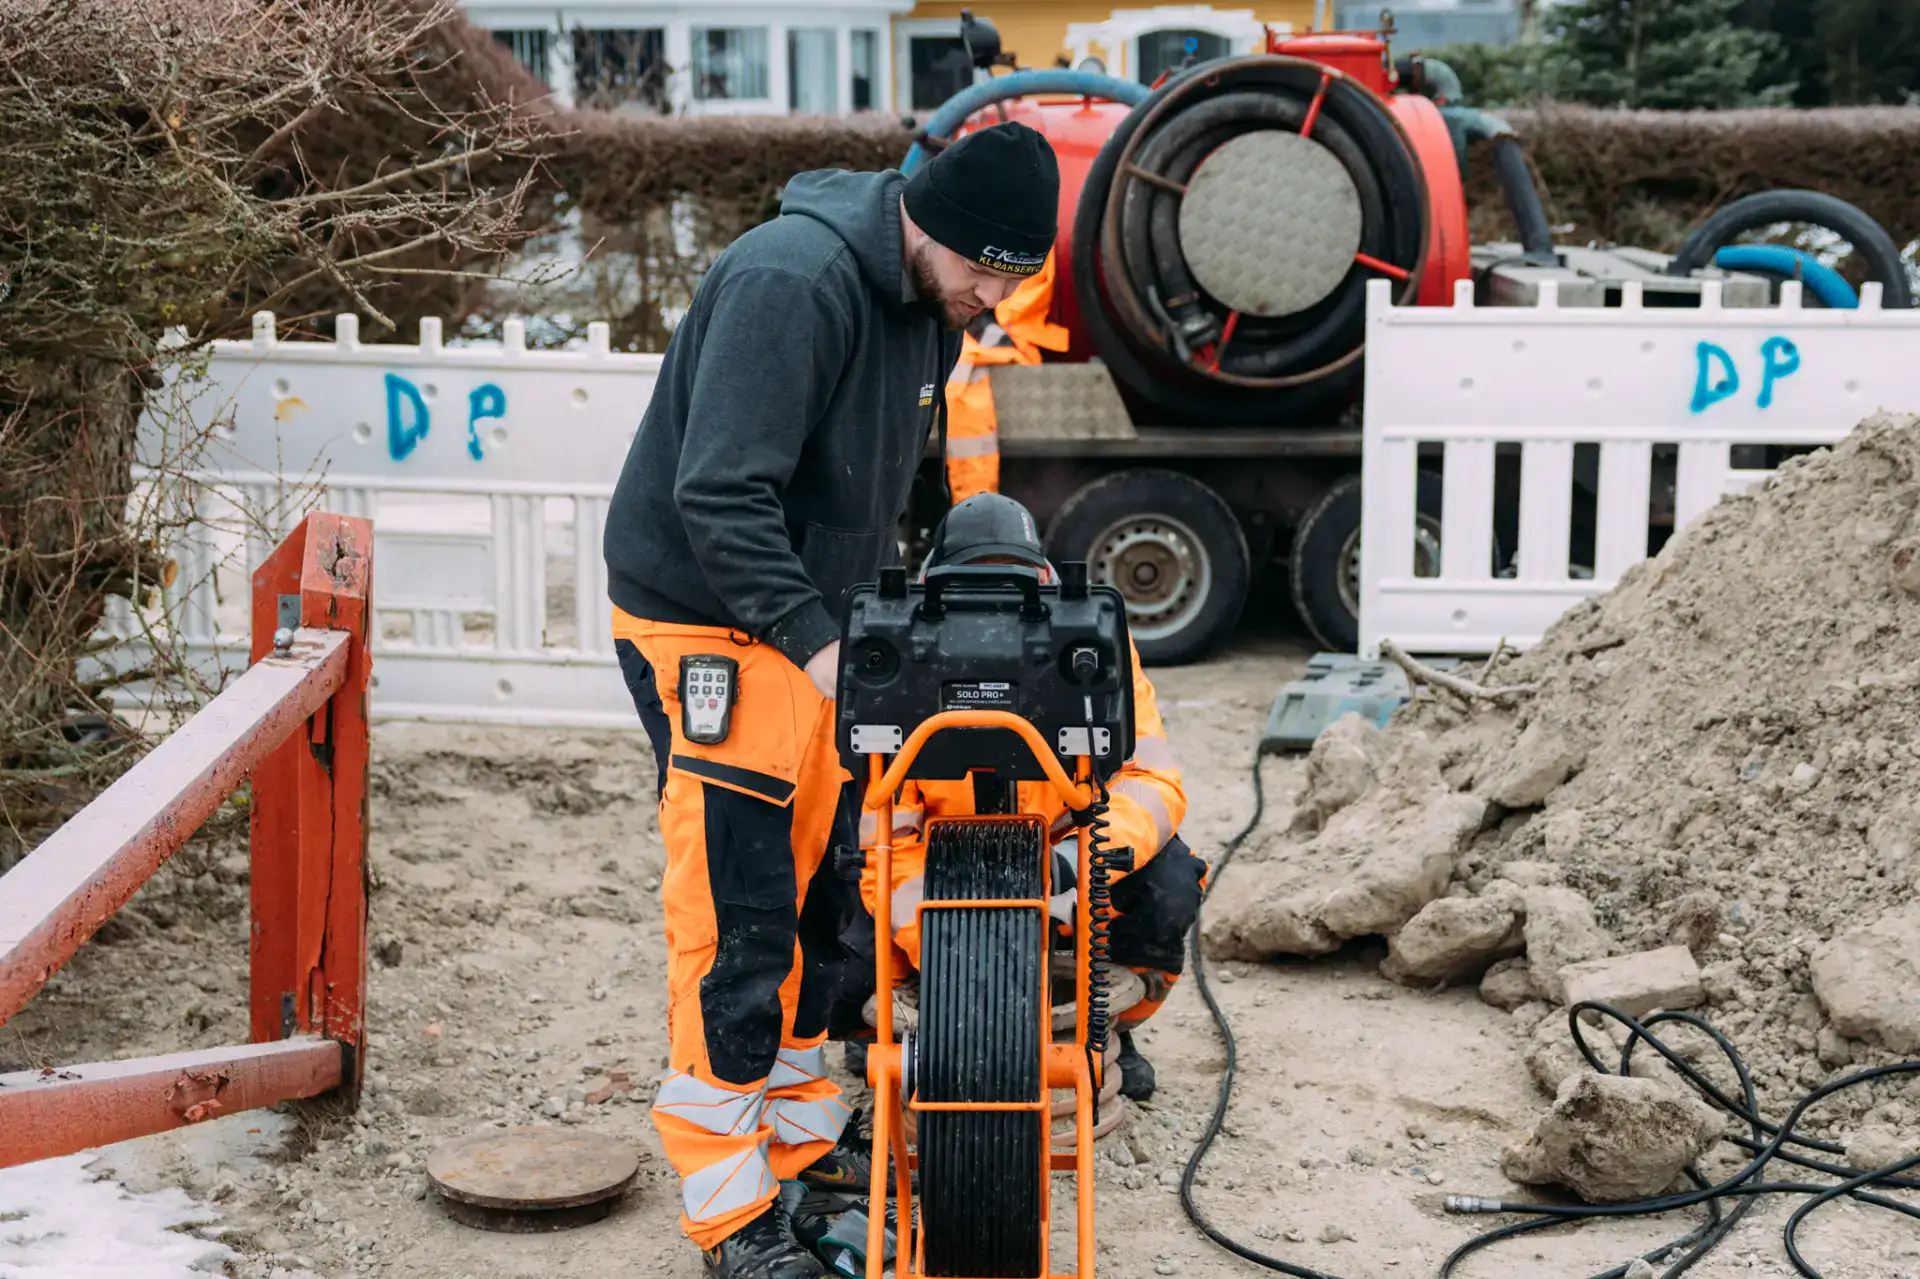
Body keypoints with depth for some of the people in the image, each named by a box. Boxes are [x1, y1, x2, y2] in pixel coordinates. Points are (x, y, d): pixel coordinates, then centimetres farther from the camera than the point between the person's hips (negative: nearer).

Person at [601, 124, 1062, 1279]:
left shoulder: (930, 299, 4)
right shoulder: (792, 282, -26)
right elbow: (719, 497, -31)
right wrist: (815, 641, -33)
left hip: (816, 620, 9)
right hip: (711, 627, -9)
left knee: (823, 891, 15)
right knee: (736, 918, -6)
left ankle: (804, 1137, 30)